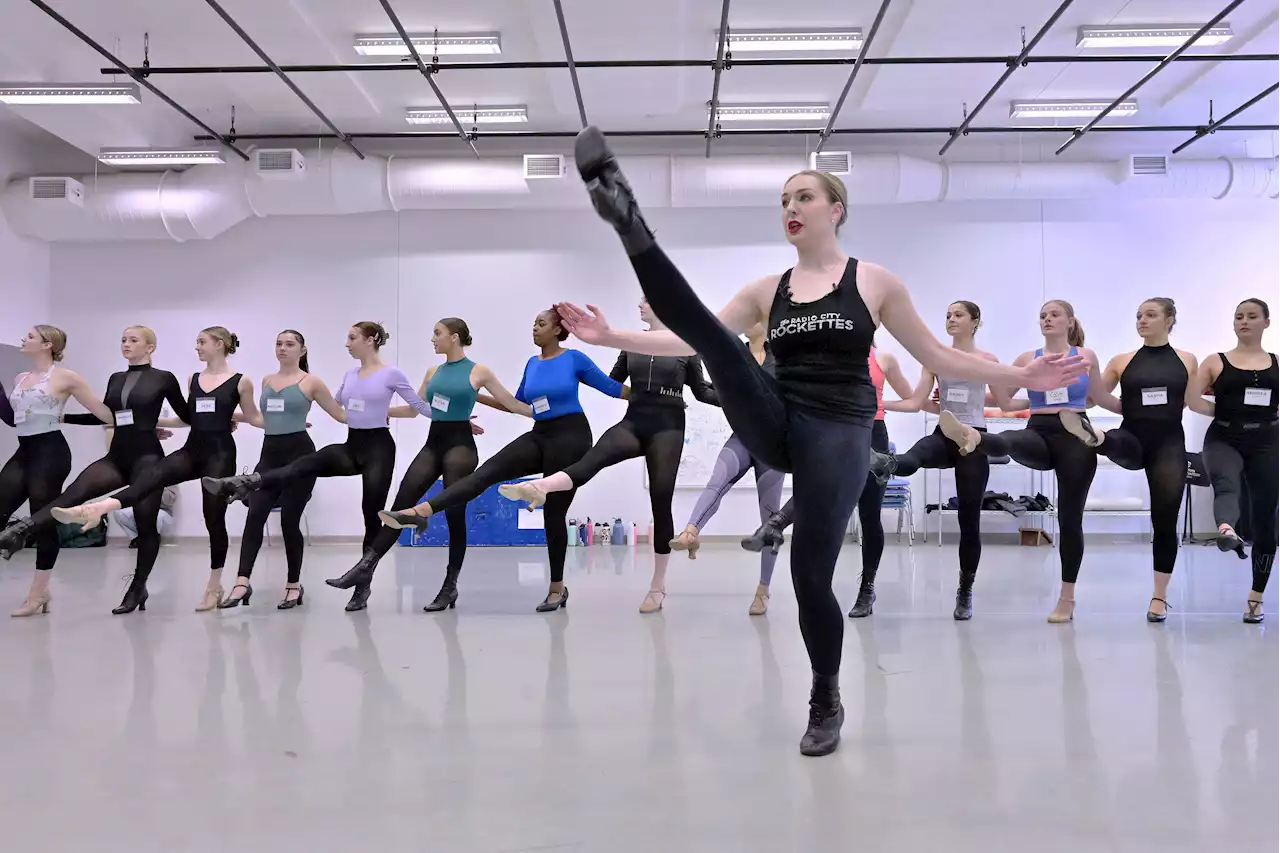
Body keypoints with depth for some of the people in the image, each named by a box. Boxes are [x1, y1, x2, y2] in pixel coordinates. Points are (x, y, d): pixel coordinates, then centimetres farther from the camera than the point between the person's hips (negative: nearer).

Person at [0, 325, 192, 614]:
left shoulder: (164, 379, -1)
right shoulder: (115, 379, 16)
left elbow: (188, 416, 5)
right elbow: (103, 415, 26)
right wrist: (63, 417, 21)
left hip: (147, 456, -5)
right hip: (117, 457, 5)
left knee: (145, 522, 0)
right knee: (76, 491, -23)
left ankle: (137, 588, 12)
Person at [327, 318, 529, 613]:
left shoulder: (478, 371, -2)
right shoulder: (433, 372, 15)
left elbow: (511, 403, 0)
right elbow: (413, 409, 22)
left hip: (460, 443, -5)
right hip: (433, 443, 5)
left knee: (454, 514, -2)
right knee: (401, 503, -3)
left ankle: (450, 585, 8)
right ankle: (366, 566, -1)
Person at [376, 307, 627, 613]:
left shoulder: (574, 359, -6)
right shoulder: (532, 364, 13)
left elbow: (610, 387, 0)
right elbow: (518, 403, 24)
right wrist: (479, 397, 22)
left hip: (570, 437, -5)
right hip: (539, 436, 5)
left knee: (554, 513, -1)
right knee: (488, 472, -15)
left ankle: (557, 587, 13)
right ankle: (420, 512, -30)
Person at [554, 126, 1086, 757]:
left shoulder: (875, 282, 4)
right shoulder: (767, 290, 12)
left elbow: (937, 357, 9)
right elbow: (692, 342, 6)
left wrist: (1021, 376, 2)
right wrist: (611, 337, -3)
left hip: (839, 435, -3)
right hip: (775, 427, 3)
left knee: (811, 574, -5)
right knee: (707, 333, -22)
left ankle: (826, 702, 19)